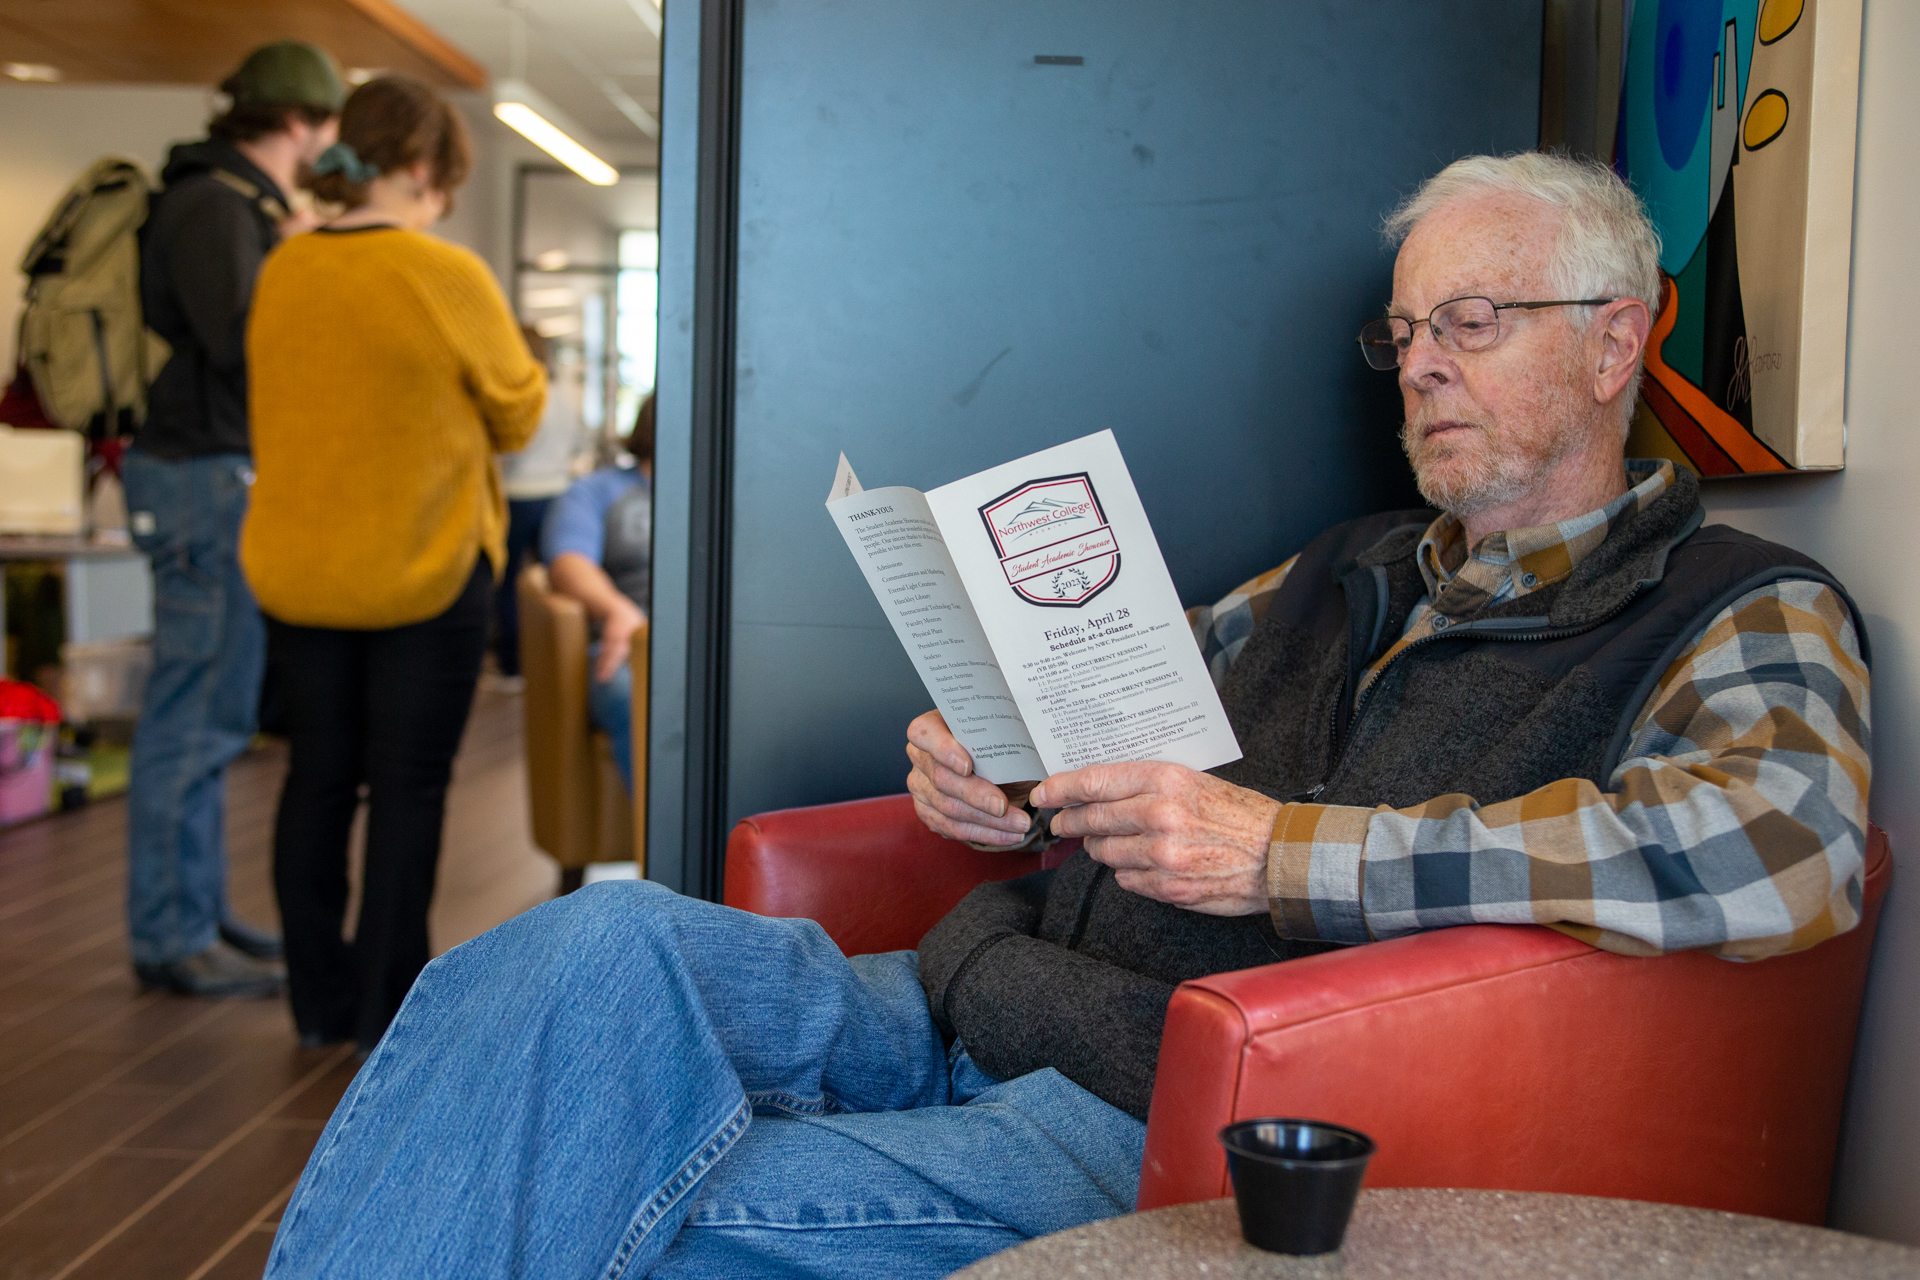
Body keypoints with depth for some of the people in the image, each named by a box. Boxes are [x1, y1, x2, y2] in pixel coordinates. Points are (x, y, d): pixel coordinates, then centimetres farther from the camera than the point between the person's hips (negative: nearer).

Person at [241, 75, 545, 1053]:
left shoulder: (281, 274, 2)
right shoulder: (446, 276, -14)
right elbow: (517, 414, -4)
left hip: (296, 571, 5)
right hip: (424, 572, -5)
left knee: (316, 780, 13)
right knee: (409, 790, 4)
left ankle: (319, 1000, 23)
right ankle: (388, 1011, 11)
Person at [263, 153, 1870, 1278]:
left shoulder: (1743, 612, 2)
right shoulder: (1353, 571, 22)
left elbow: (1787, 840, -21)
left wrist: (1285, 850, -22)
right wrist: (988, 768, 3)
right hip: (962, 1012, 6)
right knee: (608, 945, -22)